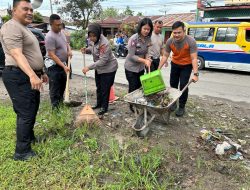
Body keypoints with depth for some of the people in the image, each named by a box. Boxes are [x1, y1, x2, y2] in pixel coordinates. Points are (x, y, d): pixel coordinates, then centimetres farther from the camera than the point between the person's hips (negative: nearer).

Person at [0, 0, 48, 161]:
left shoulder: (25, 28, 19)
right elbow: (17, 55, -28)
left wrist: (41, 72, 26)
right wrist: (32, 75, -40)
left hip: (30, 76, 10)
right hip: (19, 77, -10)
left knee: (32, 110, 20)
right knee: (26, 113, -6)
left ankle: (30, 138, 38)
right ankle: (22, 152, 5)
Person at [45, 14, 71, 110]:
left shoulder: (61, 33, 6)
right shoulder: (50, 37, -22)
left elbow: (66, 43, 22)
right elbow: (52, 55, -26)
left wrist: (69, 50, -1)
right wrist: (64, 66, -31)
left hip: (62, 64, 9)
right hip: (54, 66, -9)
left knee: (63, 84, 21)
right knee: (55, 87, -2)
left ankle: (61, 101, 40)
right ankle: (55, 106, 7)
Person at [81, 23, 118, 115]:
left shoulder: (104, 44, -31)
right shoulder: (93, 40, -7)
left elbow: (102, 61, -32)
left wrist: (89, 67, -34)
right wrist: (86, 50, -9)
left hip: (108, 68, -8)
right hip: (98, 67, 8)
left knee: (105, 89, 3)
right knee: (98, 87, 21)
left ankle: (104, 107, 21)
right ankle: (99, 103, 39)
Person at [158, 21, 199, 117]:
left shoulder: (191, 41, -30)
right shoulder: (169, 41, -21)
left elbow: (194, 58, -28)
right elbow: (165, 56, -10)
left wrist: (195, 74, -34)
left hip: (186, 66, -3)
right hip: (175, 64, 4)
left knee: (183, 86, -6)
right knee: (173, 84, 11)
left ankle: (182, 107, 11)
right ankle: (173, 102, 32)